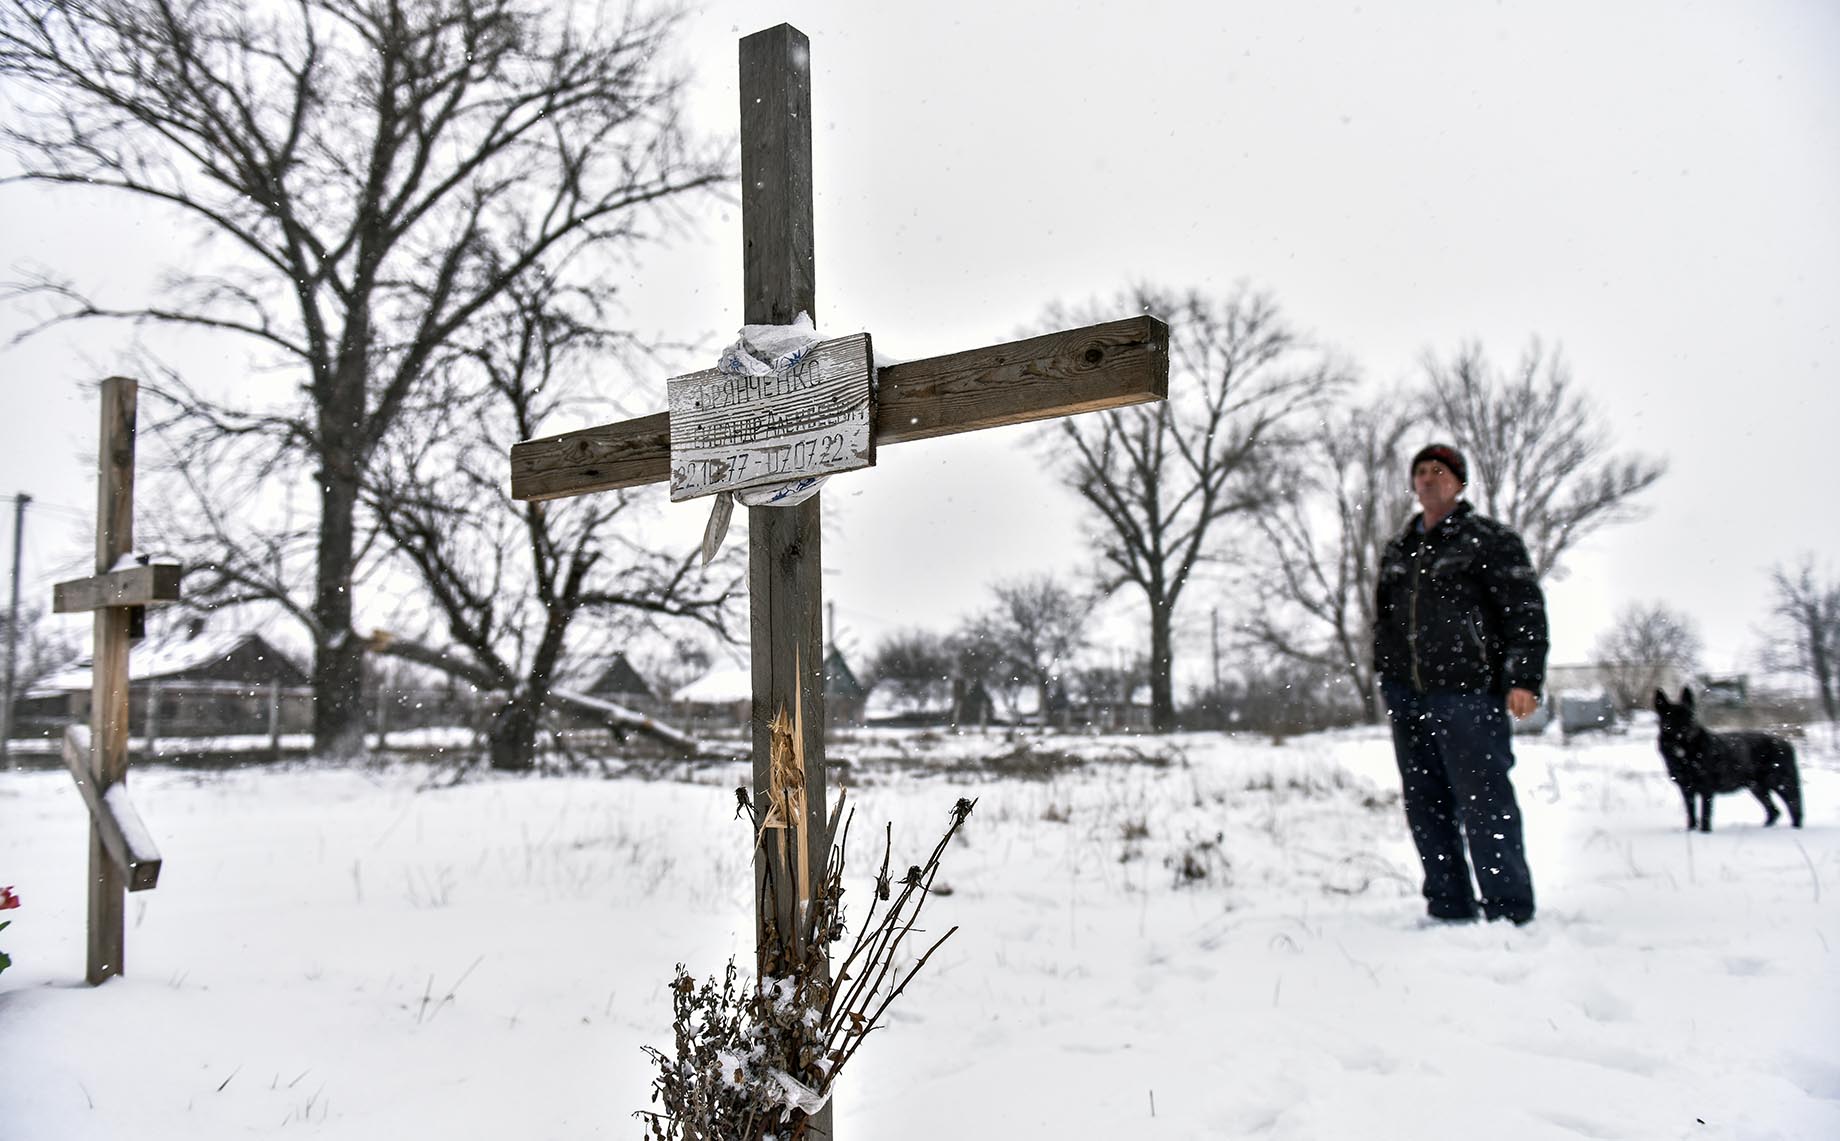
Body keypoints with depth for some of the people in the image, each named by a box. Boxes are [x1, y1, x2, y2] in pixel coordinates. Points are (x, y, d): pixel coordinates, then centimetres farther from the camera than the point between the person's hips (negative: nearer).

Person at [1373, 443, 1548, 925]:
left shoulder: (1490, 539, 3)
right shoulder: (1396, 552, 20)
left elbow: (1526, 610, -3)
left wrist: (1524, 678, -11)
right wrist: (1386, 679, 18)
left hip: (1468, 692, -6)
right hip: (1407, 697, 6)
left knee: (1484, 803, -8)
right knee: (1426, 806, 7)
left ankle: (1508, 912, 1)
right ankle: (1450, 909, 15)